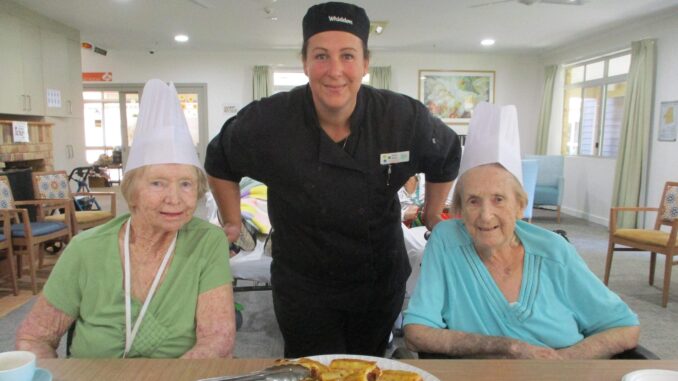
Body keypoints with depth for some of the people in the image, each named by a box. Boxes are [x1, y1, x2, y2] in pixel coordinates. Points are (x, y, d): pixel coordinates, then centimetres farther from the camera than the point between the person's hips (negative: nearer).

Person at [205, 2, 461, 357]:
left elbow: (446, 157, 5)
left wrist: (433, 214, 10)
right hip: (302, 286, -1)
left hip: (382, 284, 2)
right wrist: (233, 223, 4)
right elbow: (219, 162, 1)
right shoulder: (266, 121, -19)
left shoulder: (405, 118, -16)